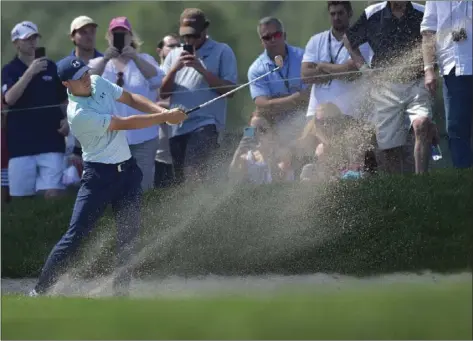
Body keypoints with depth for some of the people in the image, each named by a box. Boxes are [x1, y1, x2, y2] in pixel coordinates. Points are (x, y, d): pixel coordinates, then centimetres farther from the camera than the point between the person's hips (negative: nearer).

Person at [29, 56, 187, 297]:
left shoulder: (98, 83, 0)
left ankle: (121, 289, 8)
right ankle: (40, 290, -4)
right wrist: (165, 117, -19)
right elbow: (125, 124, -22)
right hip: (99, 175, -7)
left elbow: (130, 99, 12)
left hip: (127, 169, 7)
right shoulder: (78, 114, -23)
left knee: (129, 232, 2)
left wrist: (160, 110, -5)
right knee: (76, 234, -9)